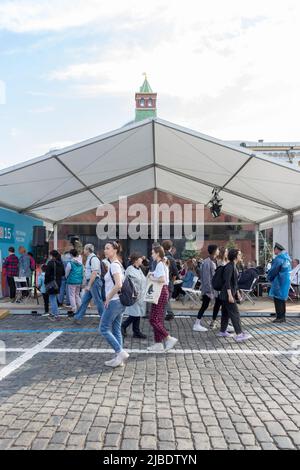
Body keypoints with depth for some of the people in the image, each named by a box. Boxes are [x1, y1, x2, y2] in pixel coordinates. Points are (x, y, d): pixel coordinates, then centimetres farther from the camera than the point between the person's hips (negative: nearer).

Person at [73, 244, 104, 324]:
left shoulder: (94, 259, -17)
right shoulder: (89, 258, 14)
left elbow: (94, 274, -22)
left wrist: (88, 285, -22)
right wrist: (87, 285, 20)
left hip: (94, 282, -10)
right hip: (90, 282, 10)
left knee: (98, 301, 0)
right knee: (84, 301, 12)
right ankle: (78, 318, 19)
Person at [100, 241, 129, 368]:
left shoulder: (114, 265, -15)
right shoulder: (118, 265, 13)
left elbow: (118, 285, -26)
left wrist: (108, 298, -15)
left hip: (113, 301, -10)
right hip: (119, 301, 10)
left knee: (104, 329, -1)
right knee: (116, 330, 12)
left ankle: (121, 352, 0)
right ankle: (118, 358, 16)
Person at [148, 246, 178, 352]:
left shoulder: (160, 264, -15)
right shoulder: (163, 264, 17)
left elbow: (162, 279, -28)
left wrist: (152, 278, -14)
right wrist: (153, 275, 2)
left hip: (161, 292, -10)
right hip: (163, 291, 10)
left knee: (154, 320, -5)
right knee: (158, 319, 12)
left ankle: (169, 339, -2)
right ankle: (158, 344, 17)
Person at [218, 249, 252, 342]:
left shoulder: (234, 266, 14)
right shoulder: (229, 266, -16)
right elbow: (227, 282, -22)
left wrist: (237, 293, 21)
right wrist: (230, 295, -24)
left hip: (230, 294, 10)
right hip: (228, 294, -10)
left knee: (226, 313, 15)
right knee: (235, 314, -9)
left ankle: (222, 332, 23)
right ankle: (239, 334, -9)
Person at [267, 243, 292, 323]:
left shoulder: (278, 258, -19)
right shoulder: (287, 257, 11)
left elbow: (273, 270, -16)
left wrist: (269, 278, 3)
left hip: (279, 281, -9)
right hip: (286, 280, 9)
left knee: (278, 299, -3)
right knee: (283, 299, 15)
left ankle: (279, 317, 0)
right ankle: (283, 316, 22)